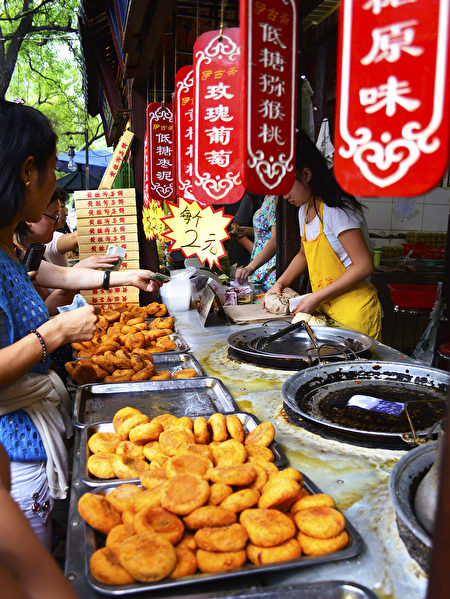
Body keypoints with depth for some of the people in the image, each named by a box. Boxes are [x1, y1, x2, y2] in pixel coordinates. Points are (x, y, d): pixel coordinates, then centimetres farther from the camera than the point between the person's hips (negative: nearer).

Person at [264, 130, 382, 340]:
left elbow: (364, 266, -19)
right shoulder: (305, 209, 9)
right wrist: (280, 284, 8)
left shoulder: (336, 209, -17)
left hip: (354, 312, -7)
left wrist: (317, 297, -18)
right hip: (325, 311, 8)